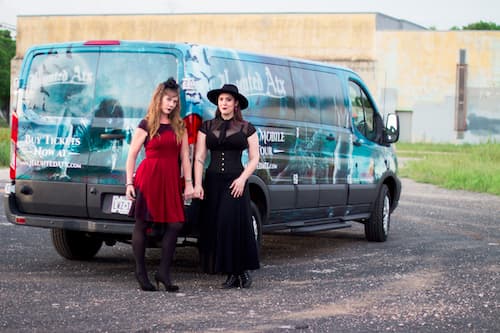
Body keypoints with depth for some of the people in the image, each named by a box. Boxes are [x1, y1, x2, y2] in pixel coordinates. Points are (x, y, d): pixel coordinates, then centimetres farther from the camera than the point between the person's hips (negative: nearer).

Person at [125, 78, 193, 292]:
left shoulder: (179, 127, 13)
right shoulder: (146, 125, 2)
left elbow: (185, 157, 11)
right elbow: (132, 155, 1)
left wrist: (188, 183, 4)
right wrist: (129, 183, -6)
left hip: (171, 179, 4)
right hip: (148, 177, -4)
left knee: (174, 224, -4)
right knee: (142, 224, 1)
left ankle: (164, 272, 3)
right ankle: (140, 272, 10)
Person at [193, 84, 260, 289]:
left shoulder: (246, 128, 7)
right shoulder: (207, 127, 12)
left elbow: (254, 158, 6)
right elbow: (199, 158, 8)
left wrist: (242, 179, -8)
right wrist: (197, 184, -1)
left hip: (235, 182, -2)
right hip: (213, 181, 3)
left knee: (237, 223, -15)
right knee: (216, 226, -3)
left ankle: (243, 270, -5)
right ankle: (231, 274, 2)